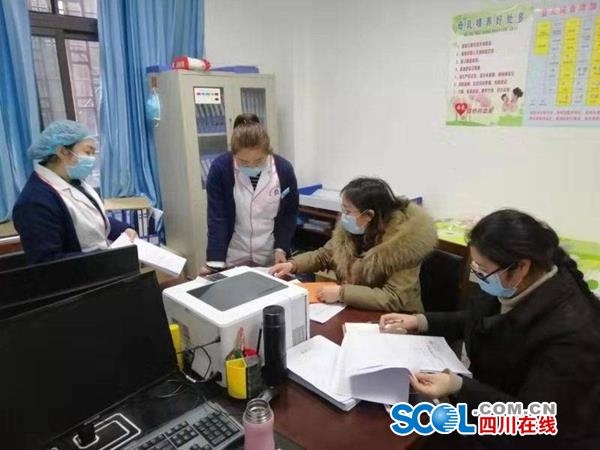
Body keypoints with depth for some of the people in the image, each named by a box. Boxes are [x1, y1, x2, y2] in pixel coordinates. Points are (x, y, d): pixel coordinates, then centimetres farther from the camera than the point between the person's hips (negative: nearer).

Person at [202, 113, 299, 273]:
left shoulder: (284, 169, -12)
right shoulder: (220, 168, -15)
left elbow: (290, 213, -2)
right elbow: (217, 218, -14)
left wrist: (281, 248, -11)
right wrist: (215, 261, -21)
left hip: (271, 256, 1)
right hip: (234, 257, -1)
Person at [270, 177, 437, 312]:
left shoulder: (404, 241, -24)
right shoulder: (350, 229, -7)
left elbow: (394, 299, -27)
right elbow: (324, 255, 9)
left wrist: (342, 293, -28)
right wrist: (293, 264, -6)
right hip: (351, 310, 6)